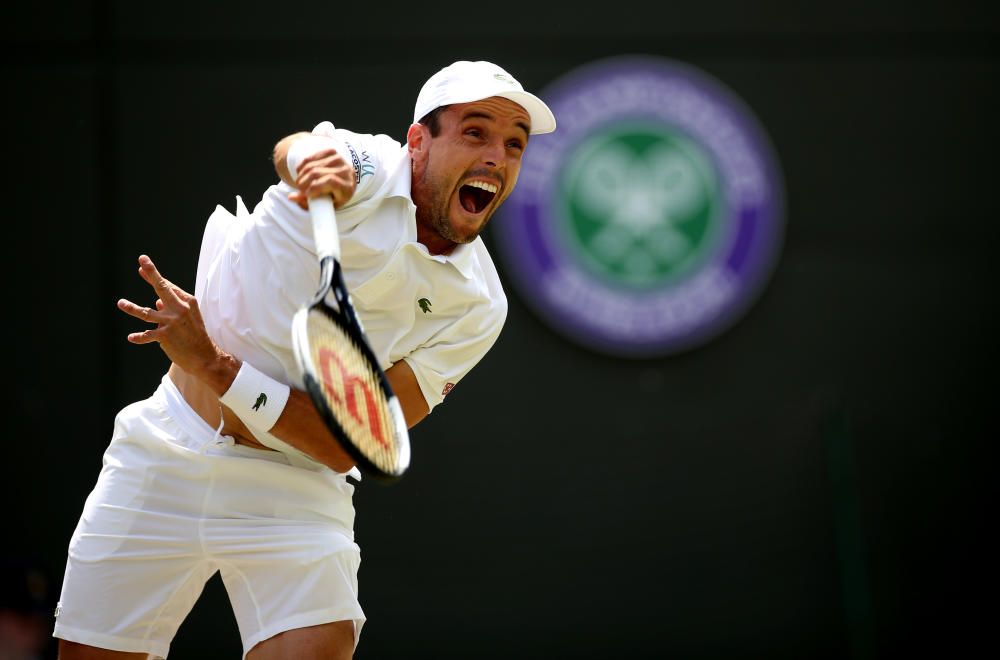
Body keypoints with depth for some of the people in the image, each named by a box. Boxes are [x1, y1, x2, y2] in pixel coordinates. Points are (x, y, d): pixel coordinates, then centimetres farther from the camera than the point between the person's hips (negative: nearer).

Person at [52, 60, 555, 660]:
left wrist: (214, 365, -22)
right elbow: (292, 150, -34)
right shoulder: (364, 170, -11)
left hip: (293, 491, 1)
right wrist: (314, 160, -58)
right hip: (163, 459, 0)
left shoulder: (477, 307, -9)